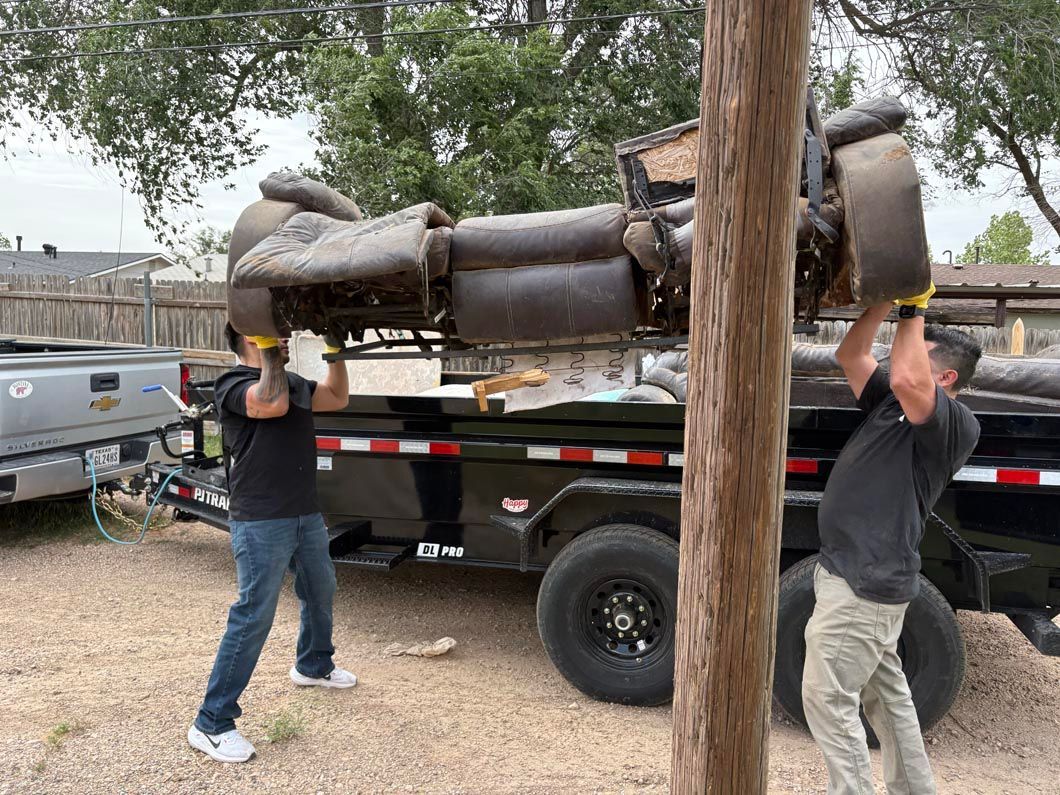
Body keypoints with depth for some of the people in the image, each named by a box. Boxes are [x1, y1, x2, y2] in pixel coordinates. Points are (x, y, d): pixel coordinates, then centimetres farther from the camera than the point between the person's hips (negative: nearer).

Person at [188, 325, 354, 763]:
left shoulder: (292, 382, 15)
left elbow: (338, 397, 22)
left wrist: (334, 347, 15)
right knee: (253, 616, -9)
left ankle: (313, 665, 50)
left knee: (320, 592, 25)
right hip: (261, 522, -9)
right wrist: (269, 352, -17)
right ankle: (212, 723, 1)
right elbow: (272, 404, -30)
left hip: (306, 514, 9)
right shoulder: (234, 385, -11)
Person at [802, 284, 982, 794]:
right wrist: (888, 300, 5)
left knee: (827, 699, -4)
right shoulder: (889, 404, 12)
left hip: (867, 582, -9)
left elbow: (907, 378, -31)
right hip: (859, 576, 9)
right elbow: (850, 354, 13)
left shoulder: (957, 425, -13)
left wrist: (914, 310, -18)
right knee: (886, 695, 20)